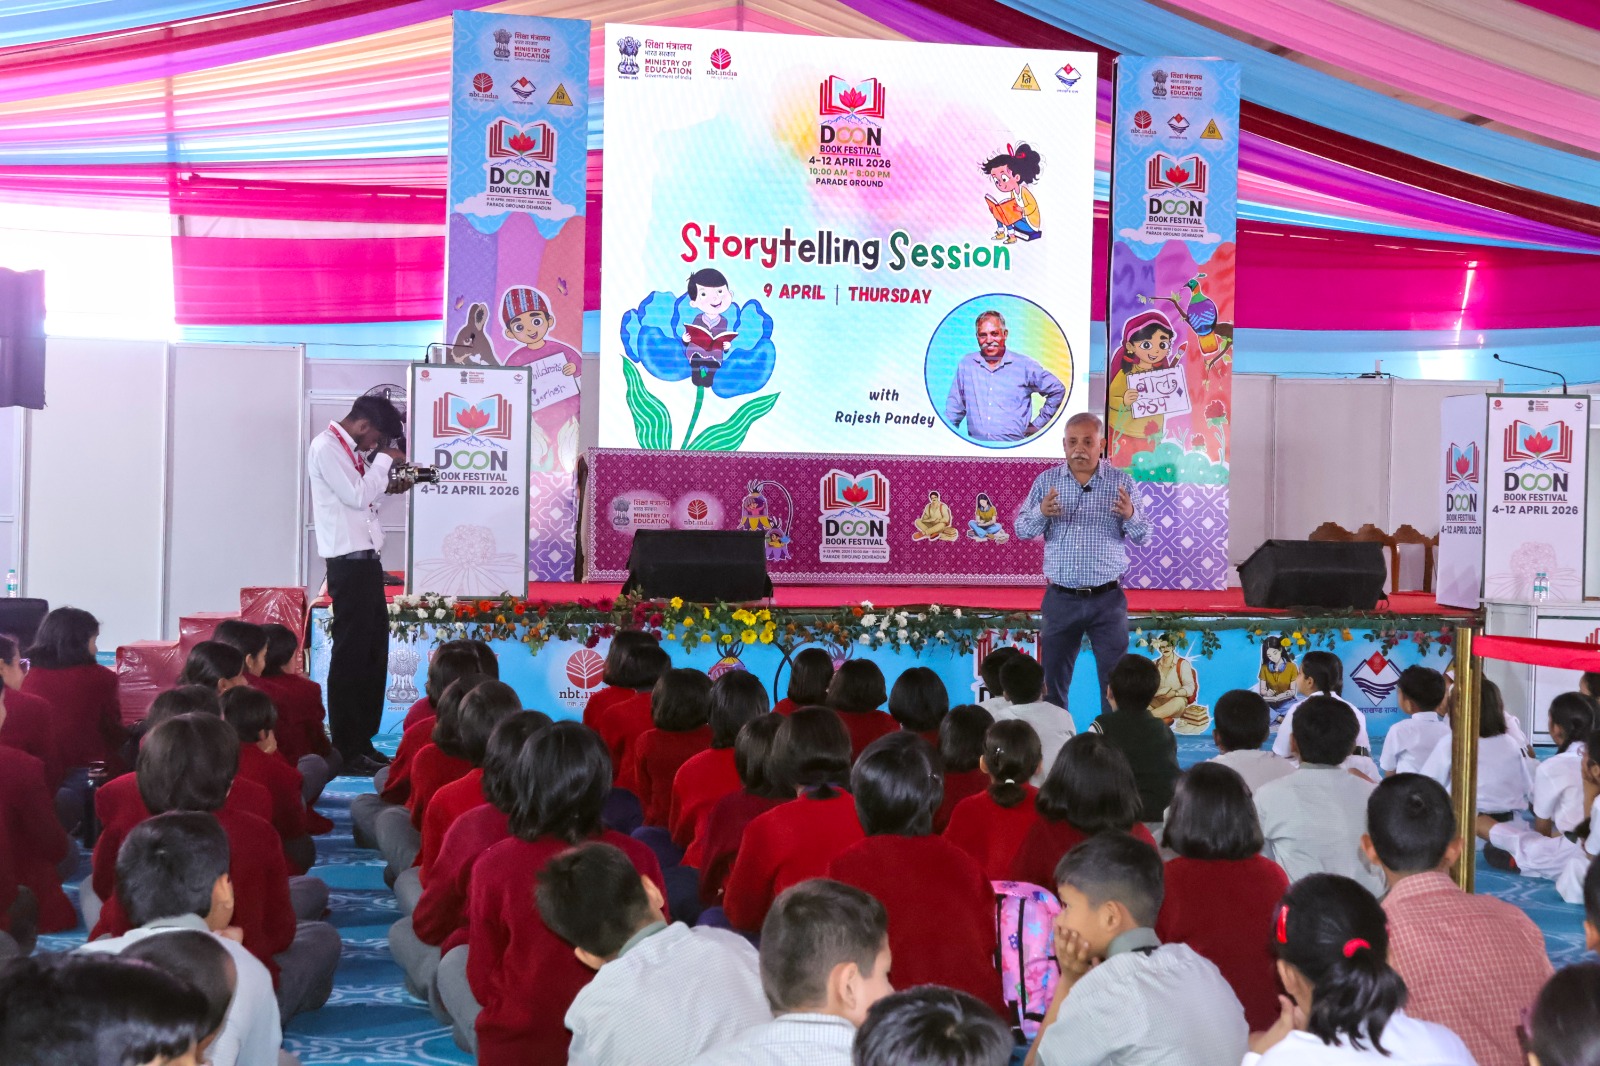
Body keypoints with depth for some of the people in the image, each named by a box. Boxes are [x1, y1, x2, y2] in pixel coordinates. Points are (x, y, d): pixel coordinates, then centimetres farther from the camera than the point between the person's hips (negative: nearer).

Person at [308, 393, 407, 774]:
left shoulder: (354, 451, 17)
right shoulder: (326, 447, -10)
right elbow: (356, 495, -18)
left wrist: (392, 482, 10)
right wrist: (384, 460, -8)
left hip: (366, 559, 10)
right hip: (348, 561, -10)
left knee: (373, 653, 12)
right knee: (351, 654, -7)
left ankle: (362, 742, 19)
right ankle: (347, 753, -3)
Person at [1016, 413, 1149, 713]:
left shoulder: (1121, 482, 2)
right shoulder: (1046, 481, 5)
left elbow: (1143, 537, 2)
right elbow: (1022, 530, 3)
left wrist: (1130, 515, -21)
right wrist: (1042, 512, -19)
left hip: (1107, 599, -1)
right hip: (1061, 599, 1)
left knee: (1115, 681, 1)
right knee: (1052, 680, 7)